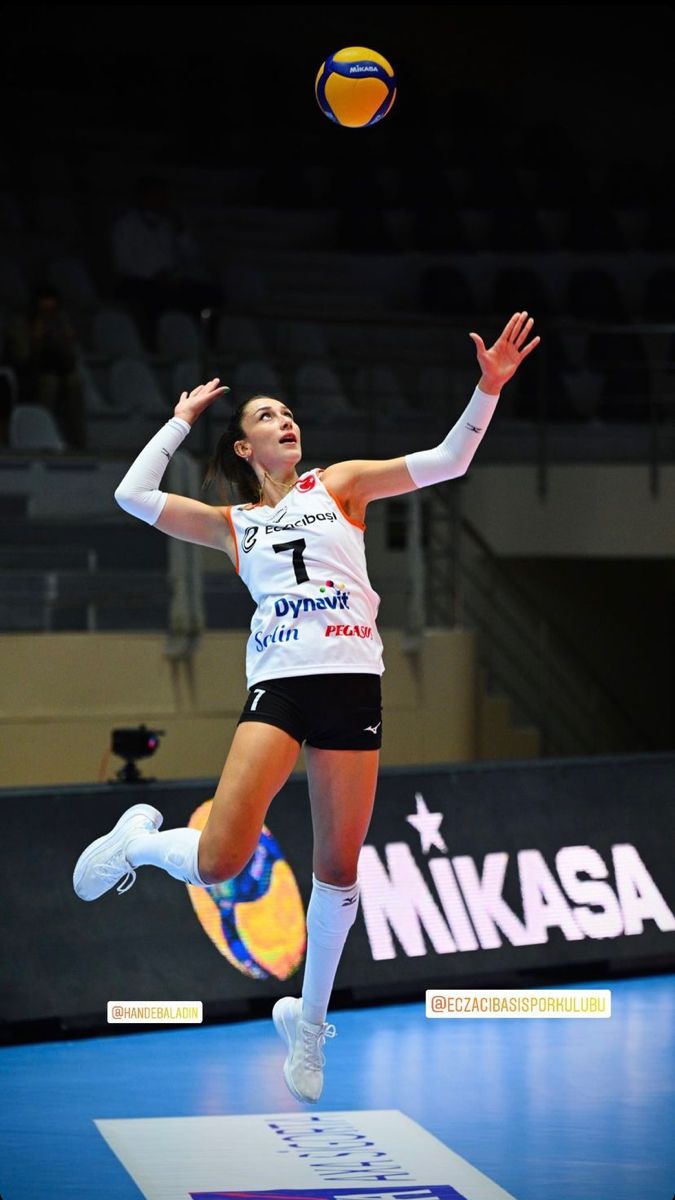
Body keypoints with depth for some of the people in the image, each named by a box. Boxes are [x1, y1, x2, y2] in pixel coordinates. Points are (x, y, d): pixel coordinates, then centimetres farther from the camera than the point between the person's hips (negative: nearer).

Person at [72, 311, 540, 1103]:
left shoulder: (338, 484, 15)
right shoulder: (233, 524, 17)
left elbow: (445, 461, 7)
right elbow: (133, 495, 10)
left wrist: (489, 389, -6)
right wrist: (183, 420, 18)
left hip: (352, 682, 1)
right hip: (277, 684, -1)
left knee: (339, 866, 5)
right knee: (219, 862, -18)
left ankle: (309, 1020, 23)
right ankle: (138, 840, 16)